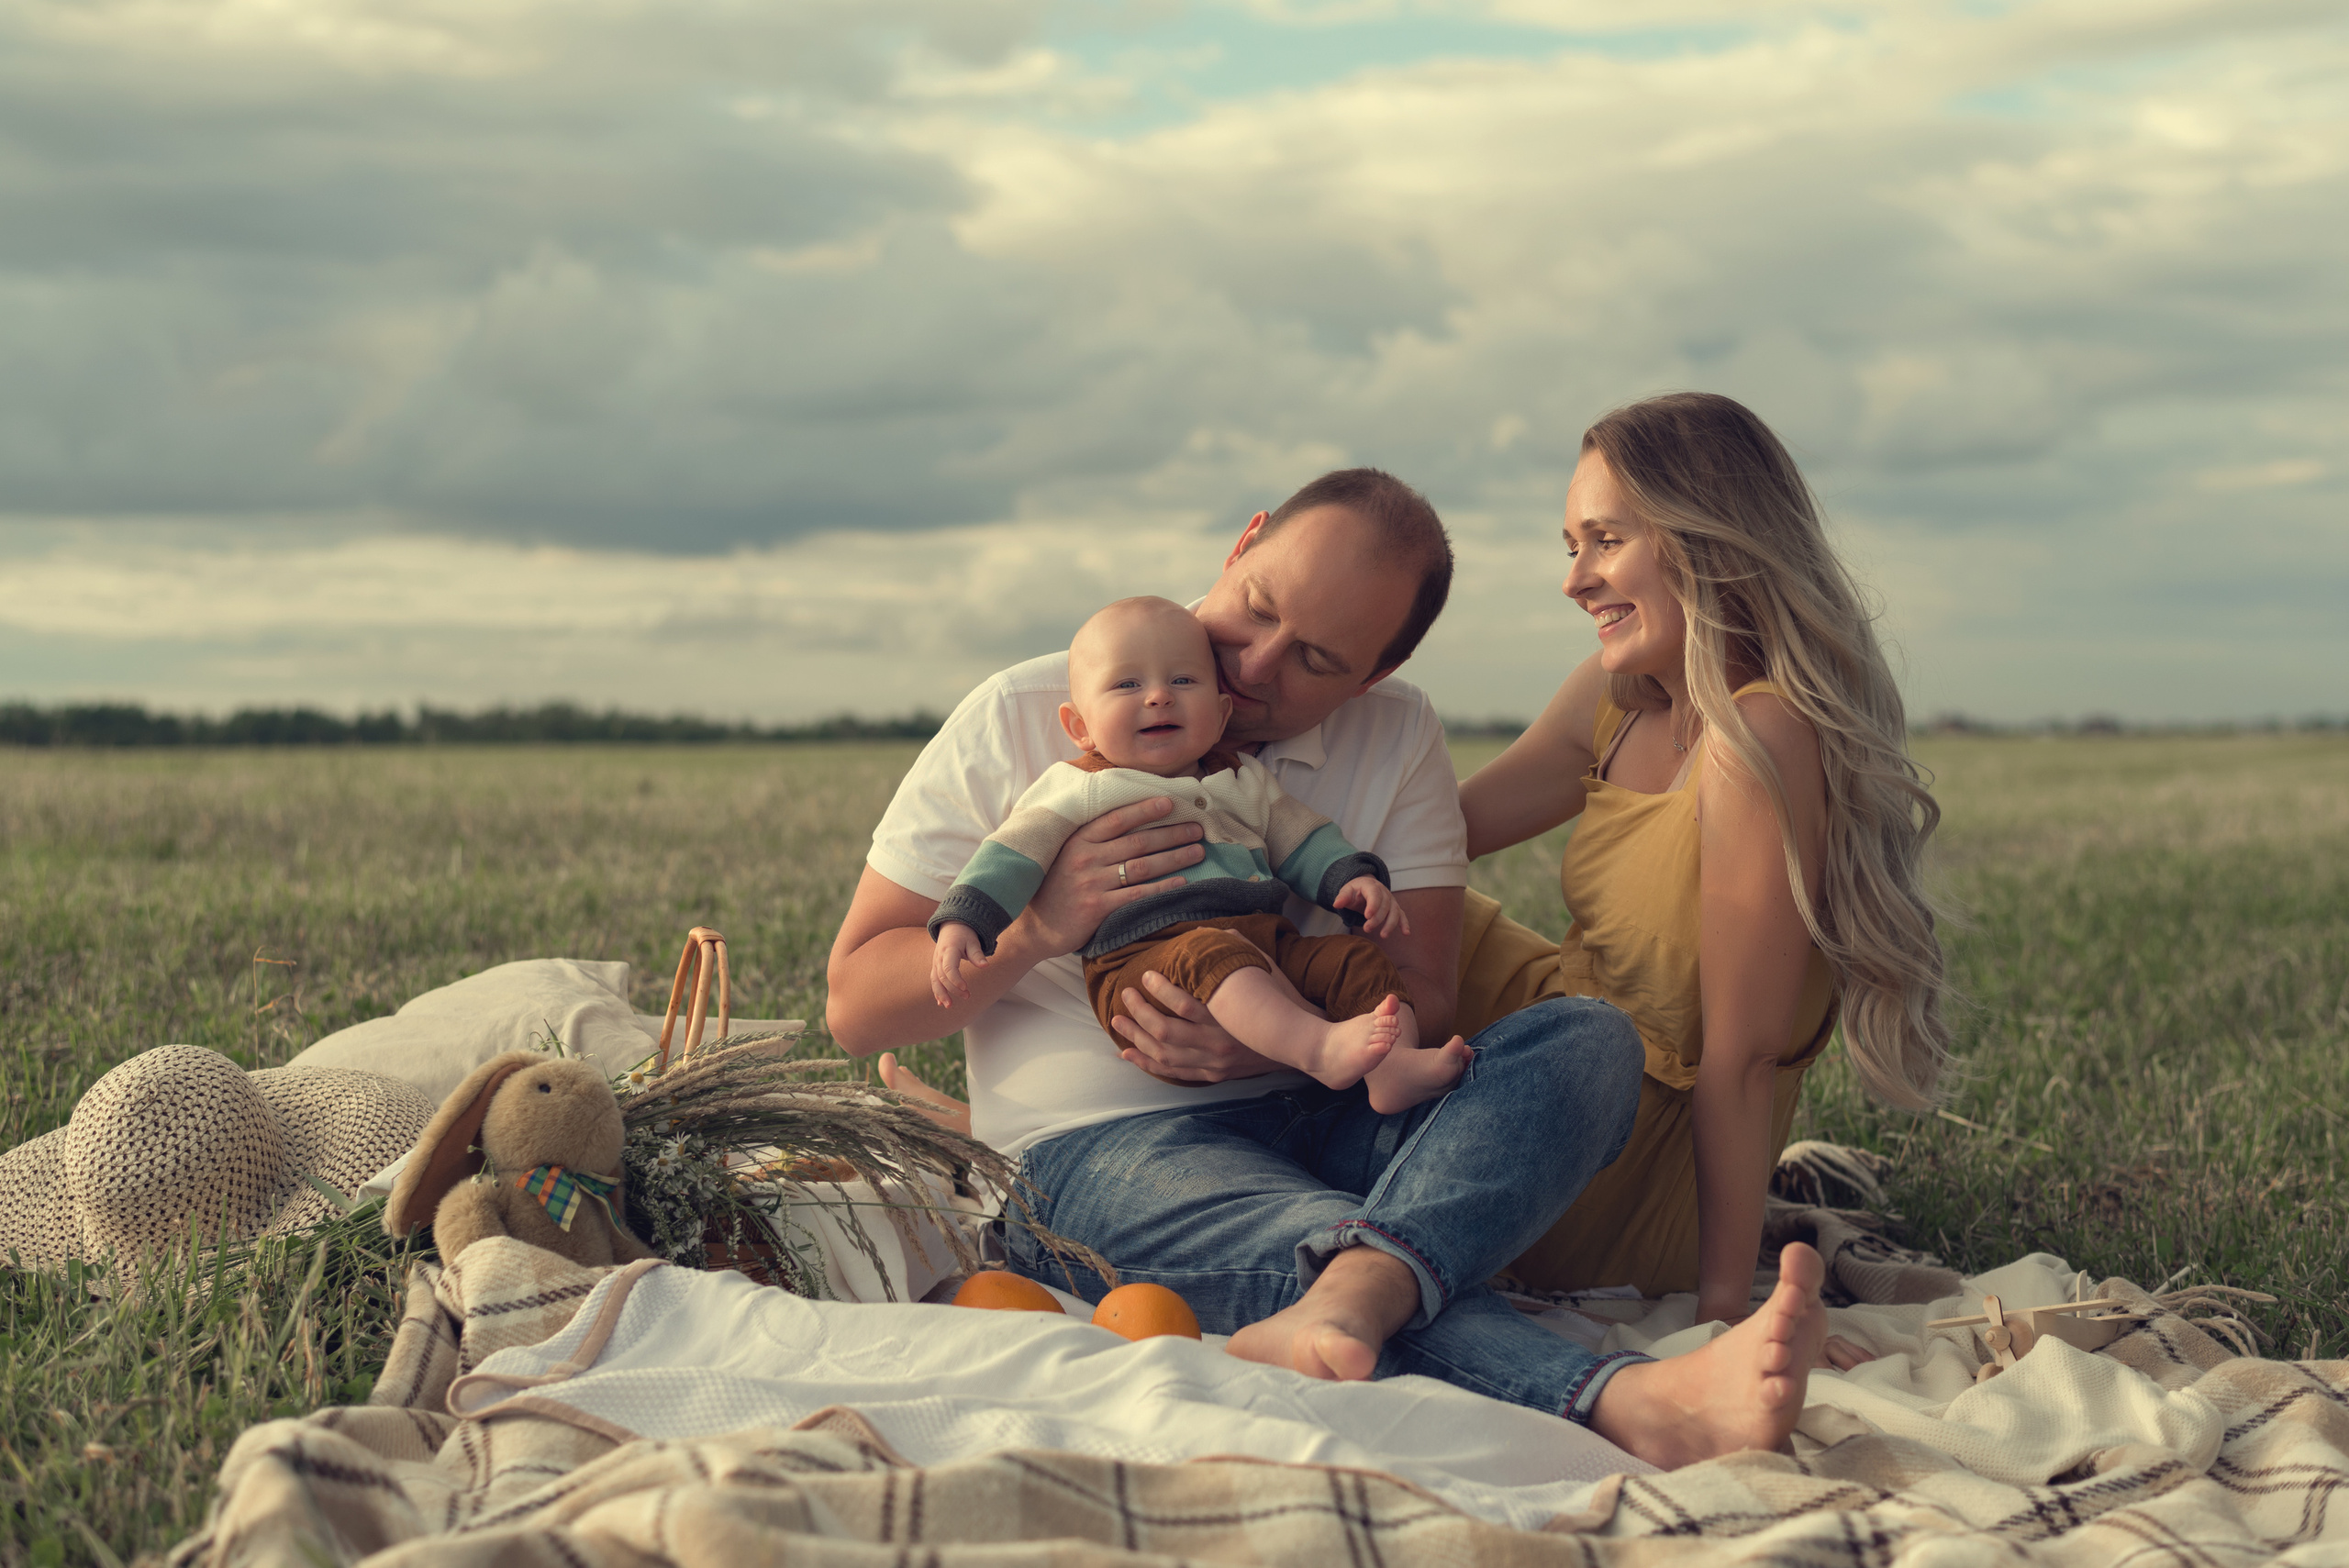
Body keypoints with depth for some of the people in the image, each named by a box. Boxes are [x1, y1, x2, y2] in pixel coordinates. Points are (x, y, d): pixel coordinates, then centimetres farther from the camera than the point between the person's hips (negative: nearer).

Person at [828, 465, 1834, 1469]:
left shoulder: (1398, 739, 8)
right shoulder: (1017, 725, -1)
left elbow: (1422, 1010, 0)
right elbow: (855, 1007, -1)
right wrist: (1042, 925, -19)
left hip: (1319, 1119, 4)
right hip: (1097, 1146, -4)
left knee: (1589, 1038, -24)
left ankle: (1341, 1304, -51)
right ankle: (1640, 1404, -61)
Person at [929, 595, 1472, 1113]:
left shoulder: (1243, 782, 25)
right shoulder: (1079, 792, 10)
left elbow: (1303, 843, 28)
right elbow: (1013, 855, 3)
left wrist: (1354, 879, 8)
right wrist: (964, 923, -13)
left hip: (1268, 941, 6)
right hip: (1142, 954, -6)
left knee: (1357, 959, -14)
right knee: (1211, 957, -37)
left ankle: (1392, 1066, -33)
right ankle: (1321, 1049, -57)